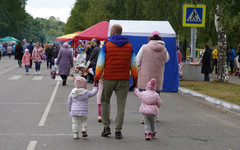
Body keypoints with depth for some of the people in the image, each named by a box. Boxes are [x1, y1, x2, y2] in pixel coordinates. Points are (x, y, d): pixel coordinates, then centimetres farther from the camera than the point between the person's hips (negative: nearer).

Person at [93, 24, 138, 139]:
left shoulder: (106, 45, -3)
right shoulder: (129, 46, 6)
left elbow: (100, 63, -5)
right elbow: (133, 64, 8)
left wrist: (97, 78, 0)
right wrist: (135, 78, 15)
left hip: (109, 78, -2)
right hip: (124, 80, 2)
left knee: (105, 102, 15)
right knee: (121, 105, 4)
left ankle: (106, 127, 9)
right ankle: (118, 131, 1)